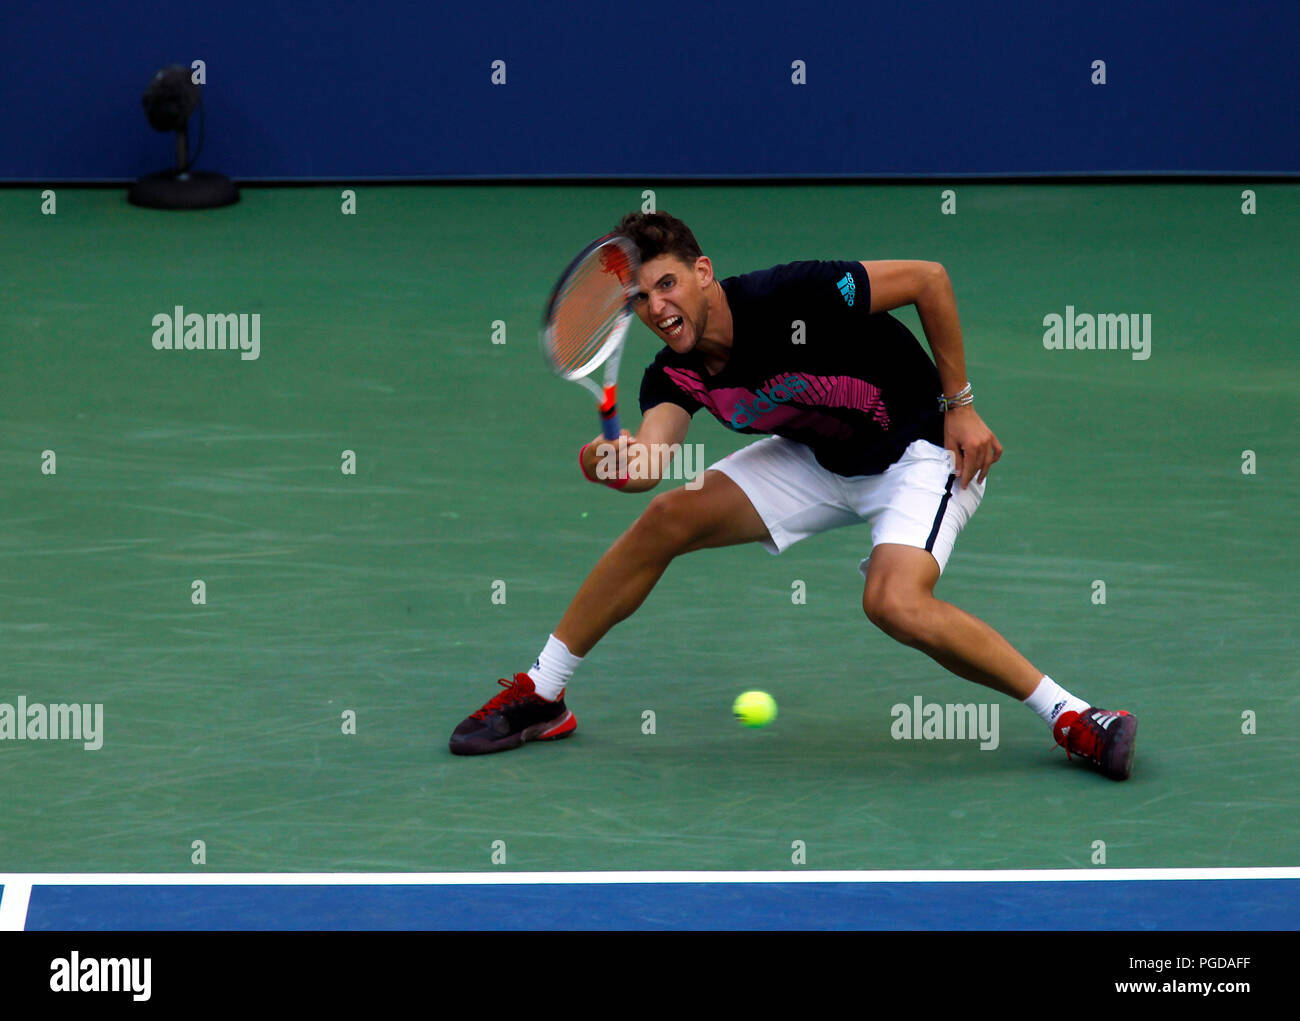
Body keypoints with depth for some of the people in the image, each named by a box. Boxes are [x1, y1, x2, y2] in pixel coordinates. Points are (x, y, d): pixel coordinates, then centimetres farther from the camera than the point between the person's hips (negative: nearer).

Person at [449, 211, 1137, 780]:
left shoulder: (792, 298, -30)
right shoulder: (675, 375, -11)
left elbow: (928, 278, -21)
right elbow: (651, 456, -28)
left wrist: (960, 405, -17)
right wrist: (620, 463, -53)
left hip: (921, 446, -7)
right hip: (820, 459, 7)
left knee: (895, 604, -32)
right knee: (668, 518, -4)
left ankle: (1071, 717, -20)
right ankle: (540, 693, 10)